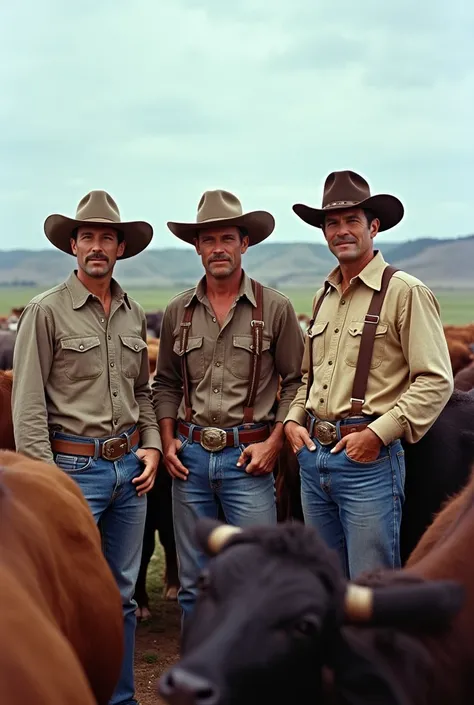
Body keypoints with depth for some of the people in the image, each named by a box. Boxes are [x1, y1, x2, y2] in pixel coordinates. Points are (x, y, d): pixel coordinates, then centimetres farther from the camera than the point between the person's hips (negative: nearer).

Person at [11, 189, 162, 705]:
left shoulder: (133, 315, 10)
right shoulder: (46, 311, -7)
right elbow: (27, 404, -10)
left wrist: (151, 445, 5)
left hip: (129, 466, 6)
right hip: (74, 466, -6)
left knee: (122, 593, 14)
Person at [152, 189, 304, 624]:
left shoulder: (275, 309, -2)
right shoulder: (178, 313, 7)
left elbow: (296, 382, 1)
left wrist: (274, 442, -8)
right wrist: (168, 439, 2)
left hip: (248, 457, -3)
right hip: (190, 455, 3)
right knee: (194, 583, 12)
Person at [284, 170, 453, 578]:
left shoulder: (405, 292, -8)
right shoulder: (324, 297, 15)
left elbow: (436, 381, -13)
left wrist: (379, 433, -19)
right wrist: (294, 419, 8)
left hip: (368, 457, -7)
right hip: (313, 457, 7)